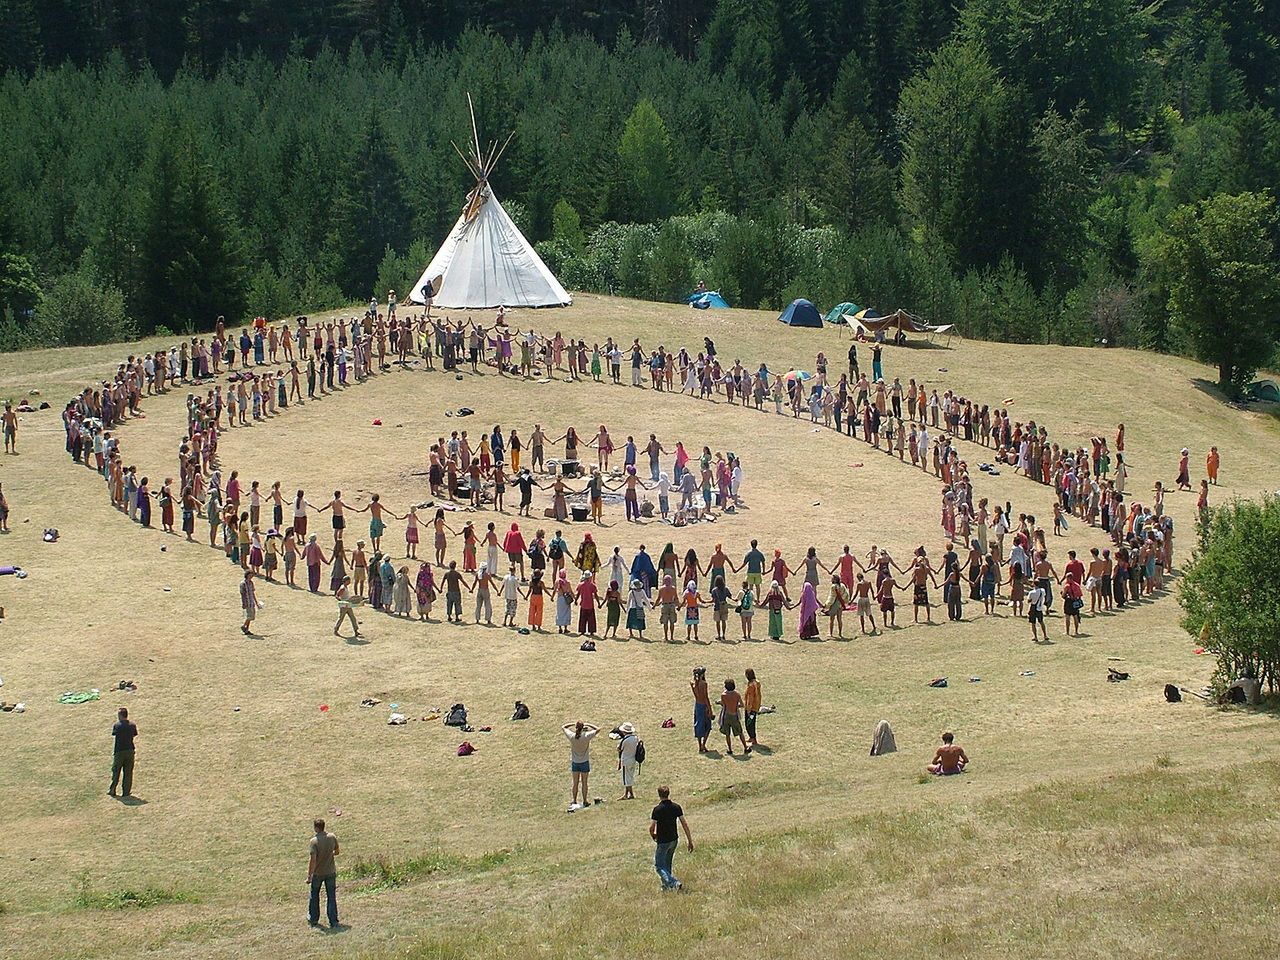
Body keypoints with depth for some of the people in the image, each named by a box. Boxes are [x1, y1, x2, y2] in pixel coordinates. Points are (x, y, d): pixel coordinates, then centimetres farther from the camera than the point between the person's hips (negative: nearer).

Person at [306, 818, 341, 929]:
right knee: (331, 897, 8)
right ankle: (333, 922, 6)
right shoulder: (332, 837, -8)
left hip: (318, 873, -3)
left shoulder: (314, 841, -21)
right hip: (330, 872, 3)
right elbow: (337, 852, 6)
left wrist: (309, 876, -17)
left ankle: (313, 919, 30)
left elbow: (313, 860, -22)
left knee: (314, 896, 18)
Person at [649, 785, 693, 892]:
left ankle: (673, 883, -16)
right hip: (674, 840, 6)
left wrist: (653, 835, 6)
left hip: (663, 842, -6)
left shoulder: (657, 809, -17)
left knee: (659, 866, 2)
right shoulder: (676, 807, -2)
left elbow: (651, 828, -17)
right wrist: (690, 840, 5)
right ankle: (666, 885, 31)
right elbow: (684, 824, 0)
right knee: (667, 864, 23)